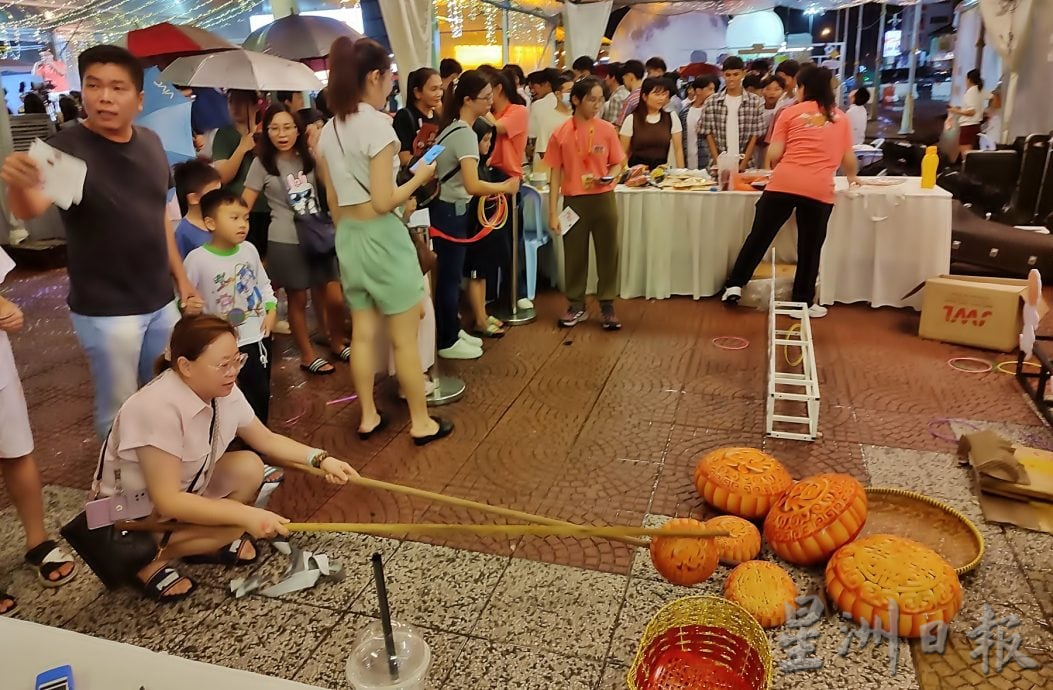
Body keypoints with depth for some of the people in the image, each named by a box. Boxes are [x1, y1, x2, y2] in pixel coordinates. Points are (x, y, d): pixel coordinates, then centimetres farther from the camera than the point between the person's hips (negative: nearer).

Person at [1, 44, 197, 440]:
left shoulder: (150, 143, 4)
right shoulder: (68, 148, -14)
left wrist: (181, 277, 12)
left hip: (160, 300, 6)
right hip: (105, 311, -6)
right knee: (120, 410, 3)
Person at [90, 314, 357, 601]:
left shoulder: (223, 392, -10)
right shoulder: (159, 409, -35)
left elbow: (267, 439, 2)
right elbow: (166, 501, -34)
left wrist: (320, 458, -12)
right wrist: (245, 514, -37)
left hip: (182, 489, 8)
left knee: (249, 467, -9)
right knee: (240, 520, -23)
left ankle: (202, 544, 6)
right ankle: (150, 561, -5)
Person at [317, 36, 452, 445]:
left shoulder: (328, 131, 8)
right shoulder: (377, 124, -15)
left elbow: (333, 202, 12)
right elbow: (383, 202, -19)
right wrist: (420, 177, -5)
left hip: (348, 238, 8)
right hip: (382, 236, -7)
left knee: (363, 333, 14)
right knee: (405, 337, 3)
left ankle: (368, 417, 24)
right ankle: (421, 422, 14)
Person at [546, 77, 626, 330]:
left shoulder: (607, 130, 0)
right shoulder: (561, 134, -2)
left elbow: (617, 163, 9)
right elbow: (556, 174, 0)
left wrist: (610, 177, -15)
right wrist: (553, 212, -3)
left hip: (603, 200, 1)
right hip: (574, 201, 0)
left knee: (607, 253, 5)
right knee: (574, 255, 8)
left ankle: (607, 306, 17)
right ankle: (576, 306, 22)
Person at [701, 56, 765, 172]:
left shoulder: (755, 102, 2)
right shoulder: (711, 102, 3)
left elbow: (755, 136, 1)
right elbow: (709, 135, 2)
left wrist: (743, 165, -8)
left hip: (745, 164, 0)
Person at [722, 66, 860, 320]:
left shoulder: (790, 113, 8)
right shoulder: (841, 117, 15)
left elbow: (774, 154, 2)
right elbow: (848, 160, 15)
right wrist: (852, 177, 36)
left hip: (784, 183, -1)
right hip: (820, 189, 1)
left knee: (759, 236, 9)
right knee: (810, 247, 9)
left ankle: (735, 285, 12)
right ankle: (803, 302, 17)